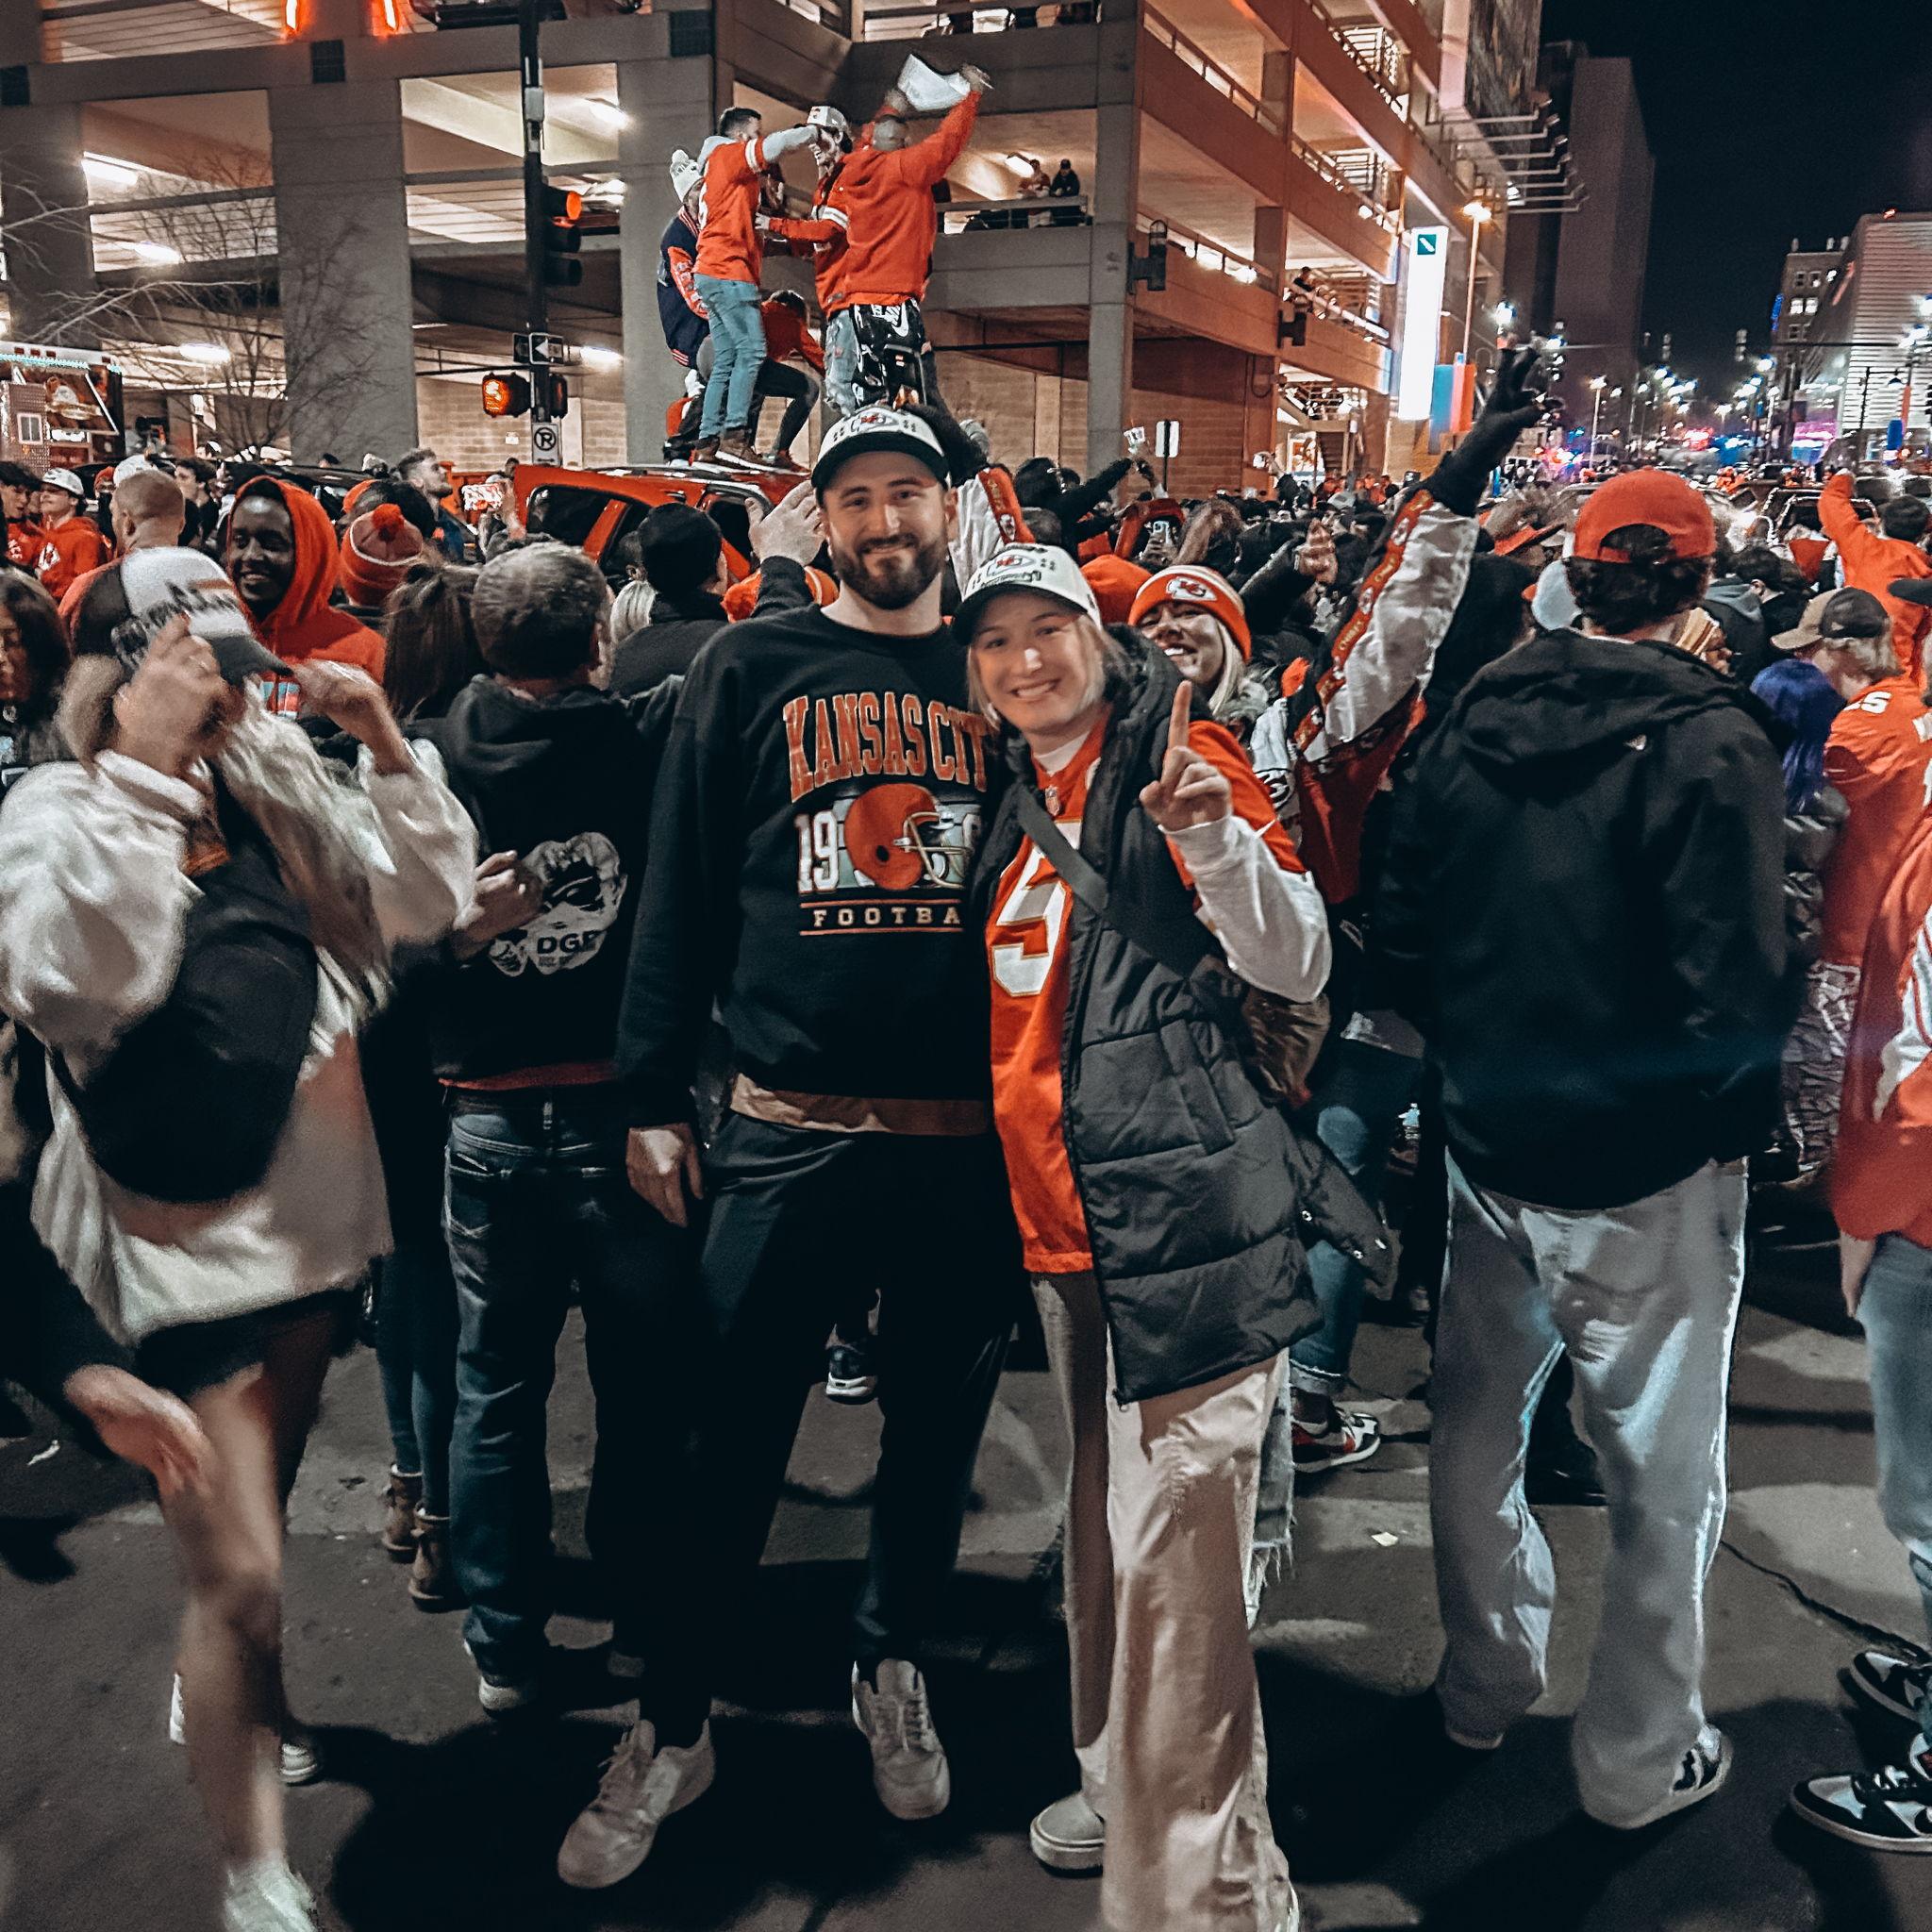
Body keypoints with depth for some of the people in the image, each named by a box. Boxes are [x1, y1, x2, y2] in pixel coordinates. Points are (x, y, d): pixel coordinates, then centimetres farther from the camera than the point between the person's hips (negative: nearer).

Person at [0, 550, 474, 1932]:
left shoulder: (277, 782, 4)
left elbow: (425, 905, 1)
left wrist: (388, 750, -11)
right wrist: (143, 771, -28)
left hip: (310, 1212, 6)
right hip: (176, 1237, -6)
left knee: (257, 1517, 25)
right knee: (240, 1578, -5)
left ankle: (222, 1705, 53)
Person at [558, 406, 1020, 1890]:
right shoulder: (754, 667, 3)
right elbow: (683, 888, 2)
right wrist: (655, 1098, -1)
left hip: (970, 1130, 2)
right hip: (787, 1128, -1)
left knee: (938, 1421, 16)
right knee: (736, 1437, 7)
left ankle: (895, 1669, 39)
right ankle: (673, 1728, 27)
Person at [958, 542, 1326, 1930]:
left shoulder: (1175, 758, -5)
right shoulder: (1019, 803, 15)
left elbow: (1299, 968, -14)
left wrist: (1211, 832, -28)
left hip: (1180, 1214, -8)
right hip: (1064, 1218, 8)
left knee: (1172, 1559, -7)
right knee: (1103, 1529, 21)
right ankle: (1124, 1784, 40)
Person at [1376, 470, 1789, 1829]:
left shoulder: (1477, 717, 0)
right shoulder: (1707, 740, -17)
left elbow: (1403, 927, 4)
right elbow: (1736, 993, -19)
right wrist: (1744, 1123, -1)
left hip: (1490, 1142, 6)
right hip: (1645, 1171, -5)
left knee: (1480, 1421, 21)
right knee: (1666, 1475, 12)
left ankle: (1485, 1688, 39)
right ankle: (1639, 1760, 27)